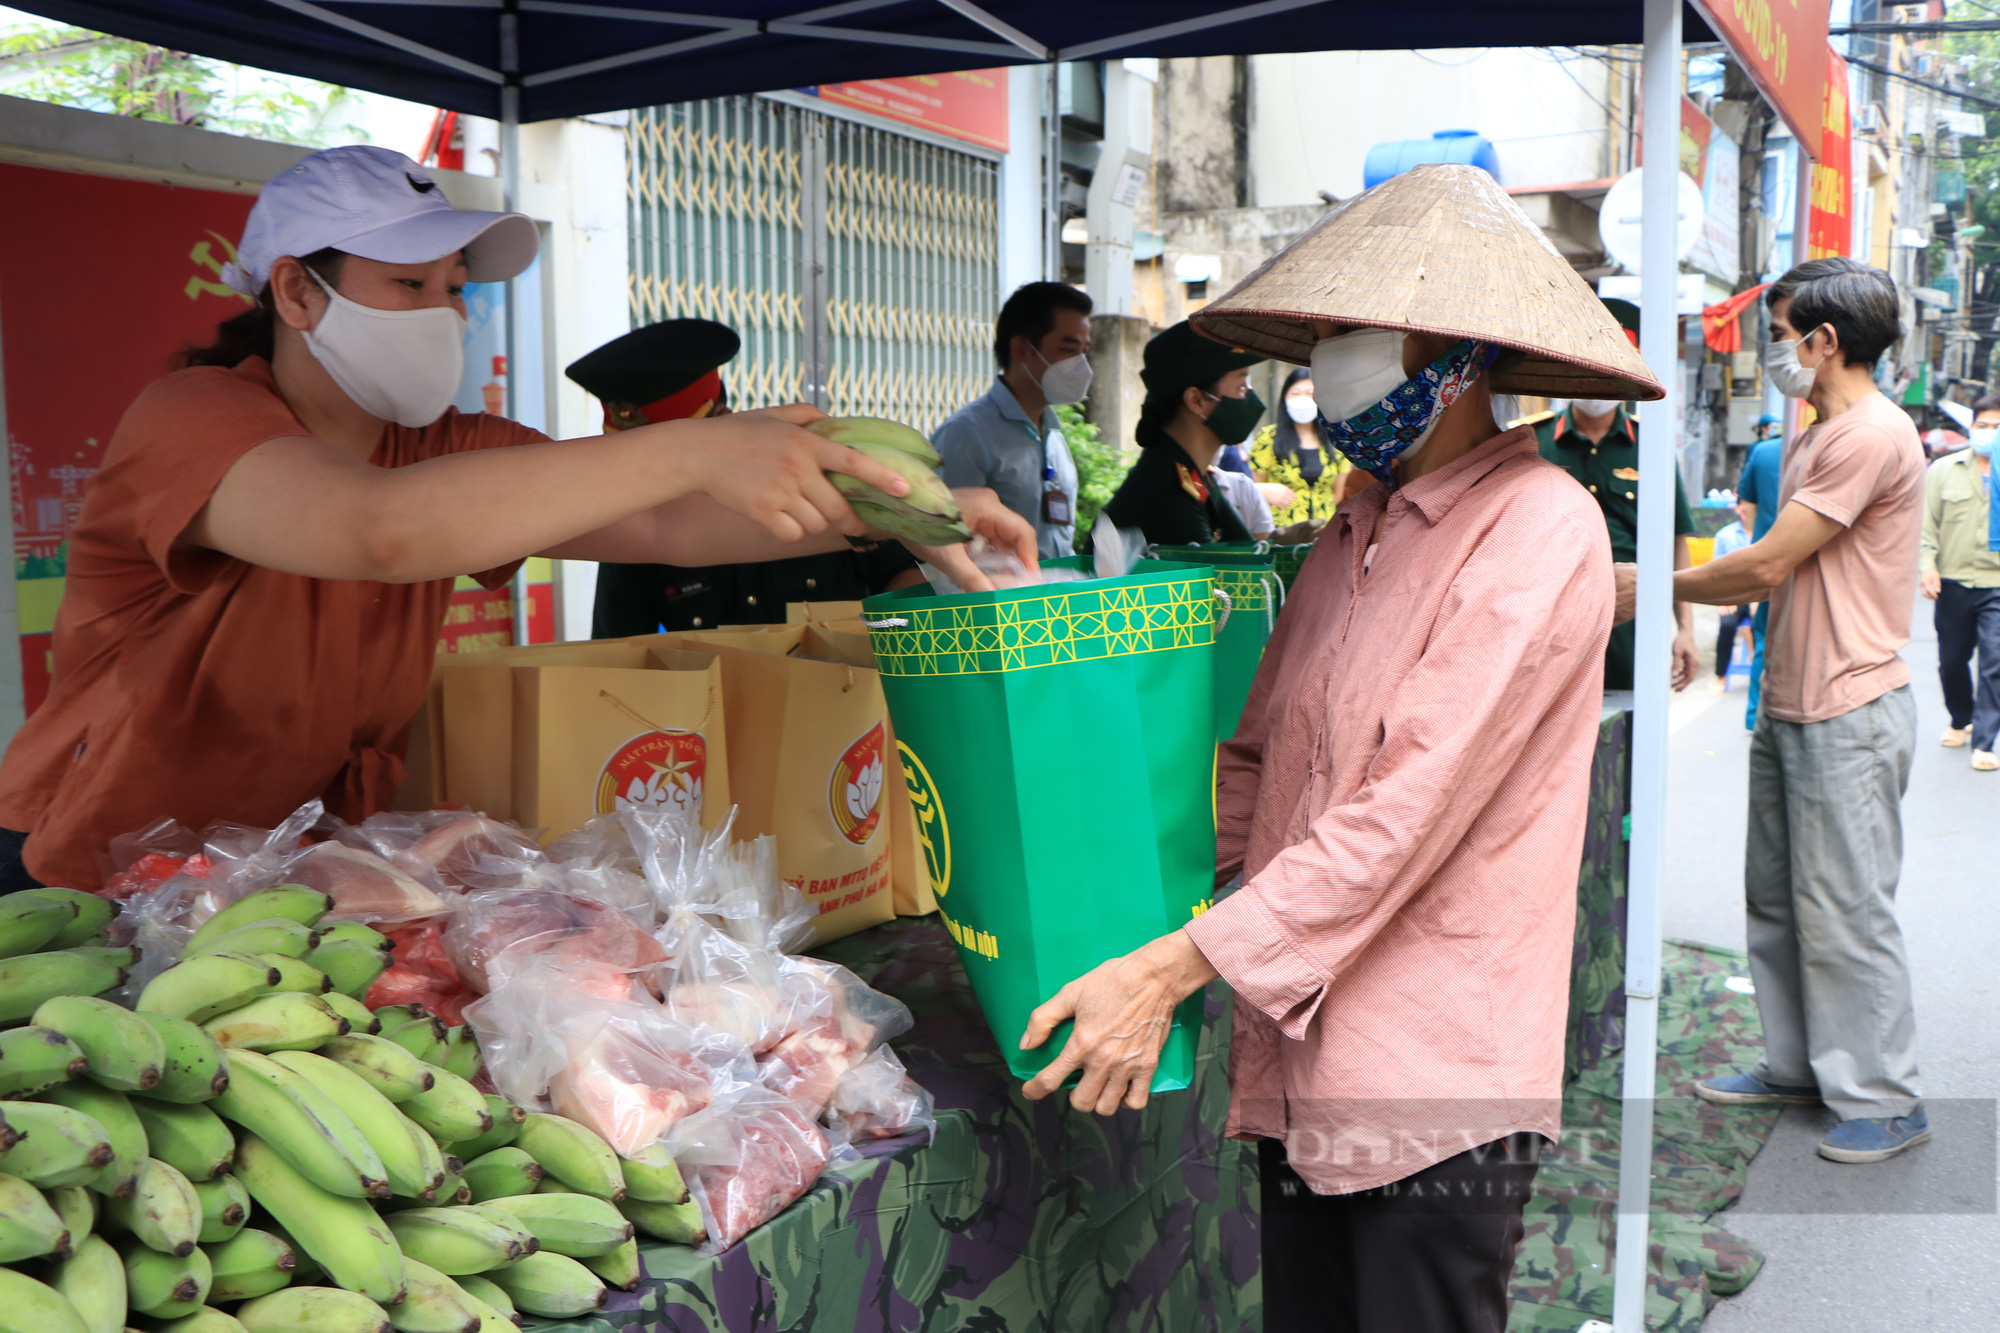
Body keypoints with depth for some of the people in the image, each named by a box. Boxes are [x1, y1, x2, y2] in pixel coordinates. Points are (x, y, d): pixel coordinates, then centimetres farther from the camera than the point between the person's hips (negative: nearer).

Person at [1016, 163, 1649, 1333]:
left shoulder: (1540, 528, -13)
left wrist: (1178, 966, -22)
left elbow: (1409, 808, -21)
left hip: (1436, 1088, -7)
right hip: (1302, 1065, 7)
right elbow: (1262, 758, 17)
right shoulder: (1358, 533, 13)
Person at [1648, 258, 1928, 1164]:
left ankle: (1885, 1101, 7)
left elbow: (1768, 565, -17)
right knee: (1775, 898, 15)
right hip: (1789, 706, 10)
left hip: (1851, 714, -10)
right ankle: (1795, 1065, 27)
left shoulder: (1874, 435, -16)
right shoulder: (1811, 440, 17)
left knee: (1844, 911, -4)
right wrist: (1673, 602, 8)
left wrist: (1656, 586, -6)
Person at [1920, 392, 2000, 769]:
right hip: (1953, 583, 2)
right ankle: (1961, 720, 37)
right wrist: (1927, 565, -6)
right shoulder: (1944, 470, 5)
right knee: (1951, 660, 12)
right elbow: (1927, 524, 5)